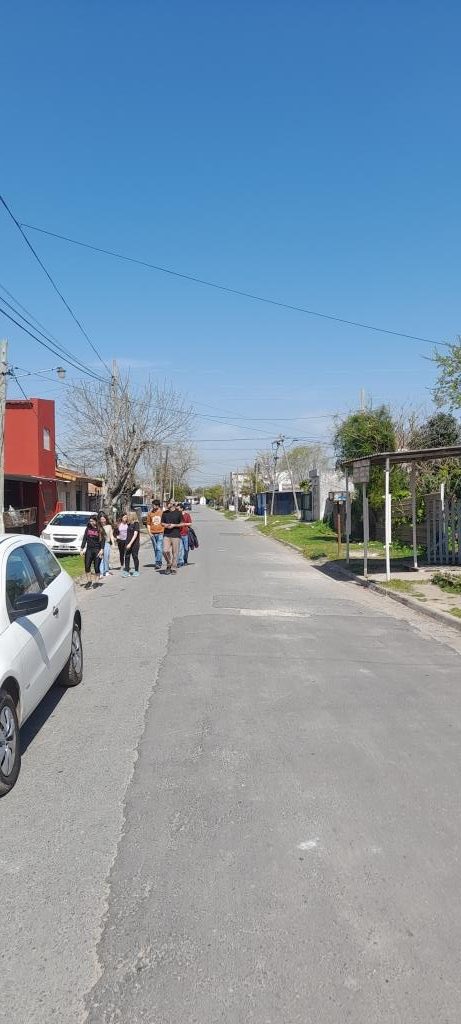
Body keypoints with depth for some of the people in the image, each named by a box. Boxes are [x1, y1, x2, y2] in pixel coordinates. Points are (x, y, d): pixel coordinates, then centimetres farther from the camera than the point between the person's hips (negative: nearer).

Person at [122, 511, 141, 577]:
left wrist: (130, 543, -23)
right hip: (128, 544, 6)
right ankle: (126, 571, 5)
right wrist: (127, 543, 11)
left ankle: (136, 571, 13)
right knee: (127, 557, 2)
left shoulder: (136, 524, -11)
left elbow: (135, 534, -18)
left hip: (134, 544, -6)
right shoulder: (129, 524, 10)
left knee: (135, 557, 2)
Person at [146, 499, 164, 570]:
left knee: (159, 548, -14)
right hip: (153, 534, 4)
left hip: (160, 533, -4)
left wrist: (164, 531, -3)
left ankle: (158, 563, -14)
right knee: (155, 549, 9)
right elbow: (148, 524, 13)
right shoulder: (150, 513, 8)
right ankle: (159, 563, 18)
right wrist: (149, 533, 1)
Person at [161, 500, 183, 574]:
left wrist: (174, 525, -11)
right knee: (165, 551, -11)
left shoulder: (178, 513, 1)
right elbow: (162, 523, 18)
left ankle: (173, 568, 11)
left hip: (176, 535, -2)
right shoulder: (165, 513, 11)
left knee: (175, 552, -1)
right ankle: (169, 564, 13)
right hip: (166, 535, 3)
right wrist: (165, 525, -4)